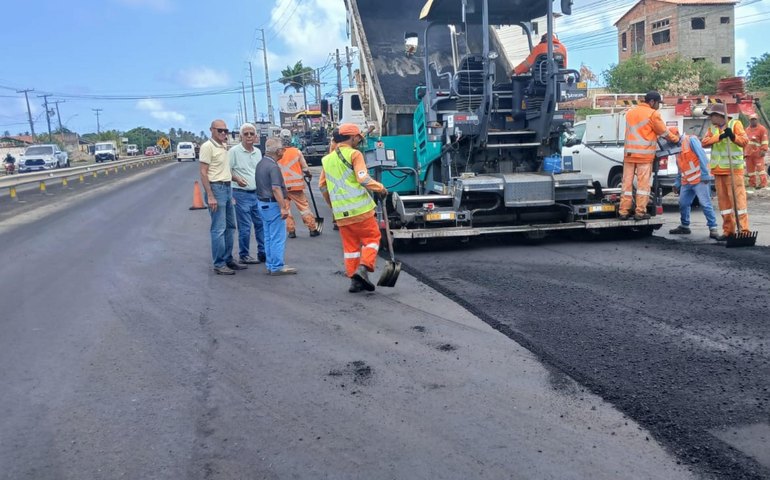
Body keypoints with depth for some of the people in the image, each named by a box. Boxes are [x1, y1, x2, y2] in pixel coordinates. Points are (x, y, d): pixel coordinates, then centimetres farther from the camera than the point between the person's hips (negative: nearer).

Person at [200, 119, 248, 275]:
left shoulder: (224, 146, 15)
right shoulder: (208, 147, -11)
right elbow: (203, 173, -16)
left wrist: (236, 178, 12)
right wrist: (210, 196, -22)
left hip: (227, 188, 9)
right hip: (216, 188, -9)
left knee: (230, 226, 14)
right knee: (219, 229, -7)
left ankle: (228, 260, 23)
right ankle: (219, 264, 0)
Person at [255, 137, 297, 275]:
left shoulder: (260, 164, 12)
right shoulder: (273, 167, -18)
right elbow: (276, 188, -25)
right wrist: (283, 207, -24)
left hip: (262, 203, 10)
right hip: (273, 204, -10)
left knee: (268, 237, 15)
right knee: (278, 237, -3)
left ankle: (270, 265, 20)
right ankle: (277, 267, 0)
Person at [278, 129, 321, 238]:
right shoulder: (297, 152, -5)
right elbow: (304, 167, 2)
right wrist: (309, 175, 22)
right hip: (296, 185, 0)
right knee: (304, 206, 7)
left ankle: (291, 231, 9)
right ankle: (312, 229, 9)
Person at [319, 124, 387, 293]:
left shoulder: (327, 159, 13)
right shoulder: (354, 154, -6)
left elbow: (322, 185, 18)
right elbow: (363, 179, -17)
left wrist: (332, 204, 30)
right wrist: (381, 188, -3)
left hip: (341, 213, 6)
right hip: (360, 209, -5)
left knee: (350, 245, 12)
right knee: (372, 238, 7)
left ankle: (354, 279, 11)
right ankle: (363, 268, -9)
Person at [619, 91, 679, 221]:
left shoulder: (630, 112, 15)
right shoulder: (653, 114, -6)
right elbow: (664, 132, 1)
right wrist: (676, 139, 17)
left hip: (629, 153, 6)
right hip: (644, 154, -6)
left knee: (627, 182, 6)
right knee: (643, 184, -1)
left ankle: (623, 211, 5)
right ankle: (640, 212, -2)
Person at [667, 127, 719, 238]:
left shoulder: (691, 140, -6)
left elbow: (702, 156, -15)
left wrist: (705, 174, -20)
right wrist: (677, 183, 18)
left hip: (699, 179, -8)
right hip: (686, 181, 8)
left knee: (705, 204, -8)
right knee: (683, 204, 9)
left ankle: (713, 228, -5)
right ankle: (684, 226, 24)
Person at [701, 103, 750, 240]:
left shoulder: (735, 124, -3)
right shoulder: (712, 128, 12)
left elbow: (745, 141, -13)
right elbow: (704, 142, -3)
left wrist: (733, 137, -32)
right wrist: (720, 137, -17)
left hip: (734, 169, -6)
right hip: (718, 170, 6)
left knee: (738, 197, -9)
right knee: (723, 199, 7)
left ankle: (743, 230, -11)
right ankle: (728, 230, 13)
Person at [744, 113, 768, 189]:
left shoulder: (762, 129, -1)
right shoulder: (747, 130, 20)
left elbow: (764, 140, -7)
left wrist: (763, 150, -15)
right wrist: (744, 151, 23)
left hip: (757, 153, -7)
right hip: (748, 153, 7)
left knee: (760, 168, -9)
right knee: (750, 169, 8)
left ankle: (763, 183, -7)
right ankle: (752, 183, 15)